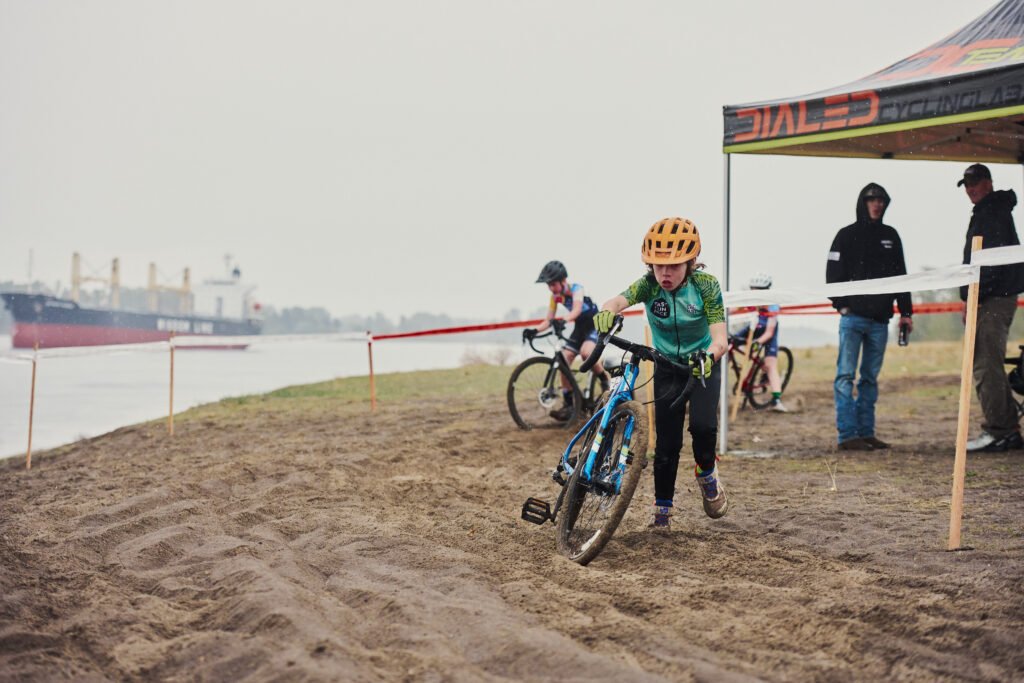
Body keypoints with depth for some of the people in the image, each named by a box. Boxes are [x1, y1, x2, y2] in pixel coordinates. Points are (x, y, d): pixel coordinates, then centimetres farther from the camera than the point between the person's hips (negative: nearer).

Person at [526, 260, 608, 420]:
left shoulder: (576, 289, -24)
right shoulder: (555, 296, -6)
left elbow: (577, 309, -43)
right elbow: (549, 321, -4)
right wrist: (535, 330, -25)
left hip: (595, 325, -7)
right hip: (579, 328, 7)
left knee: (586, 352, -35)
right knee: (563, 361, -8)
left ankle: (605, 381, -12)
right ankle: (568, 404, -2)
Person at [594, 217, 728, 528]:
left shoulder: (705, 285, -21)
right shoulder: (649, 284, -19)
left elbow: (720, 337, -29)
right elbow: (620, 300, -39)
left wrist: (709, 355, -52)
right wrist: (606, 311, -64)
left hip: (703, 363, -1)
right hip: (667, 366, 2)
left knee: (702, 425, -25)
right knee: (667, 442, -1)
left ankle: (707, 473, 5)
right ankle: (662, 508, 14)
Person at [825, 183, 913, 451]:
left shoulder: (890, 236, 15)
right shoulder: (846, 236, 3)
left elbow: (900, 276, 16)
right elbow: (833, 274, -1)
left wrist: (905, 311, 10)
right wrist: (842, 305, -12)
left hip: (880, 319, 5)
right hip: (852, 317, -5)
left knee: (870, 378, 8)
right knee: (846, 376, -8)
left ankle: (866, 432, 12)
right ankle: (847, 434, -9)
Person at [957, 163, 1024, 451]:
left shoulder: (992, 212, -10)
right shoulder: (988, 212, 23)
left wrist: (974, 296, -21)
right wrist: (971, 297, 20)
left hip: (992, 299, -11)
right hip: (997, 299, 11)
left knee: (986, 366, -12)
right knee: (990, 366, 13)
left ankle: (996, 432, -13)